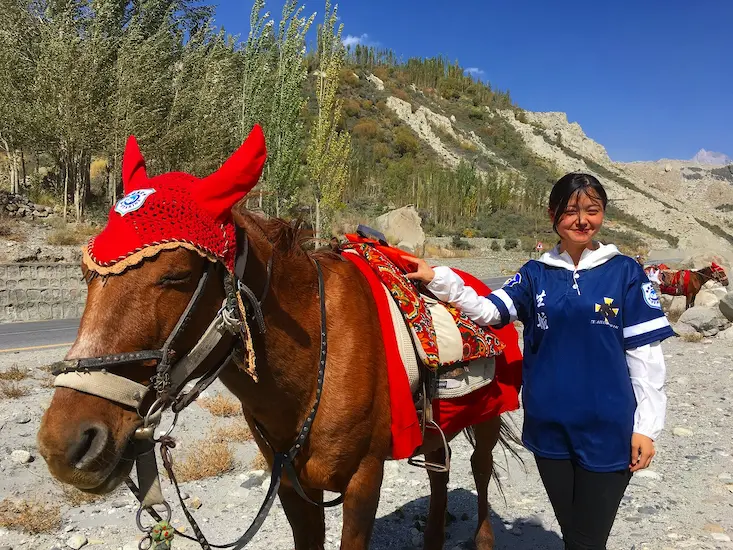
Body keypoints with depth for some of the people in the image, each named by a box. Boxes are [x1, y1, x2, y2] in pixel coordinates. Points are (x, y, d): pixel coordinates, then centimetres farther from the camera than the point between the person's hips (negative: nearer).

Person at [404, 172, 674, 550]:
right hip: (549, 428, 3)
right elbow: (488, 311, -6)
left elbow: (644, 353, -4)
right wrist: (437, 279, -18)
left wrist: (646, 426, -6)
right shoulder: (535, 275, 4)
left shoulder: (625, 273, -4)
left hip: (608, 430, -2)